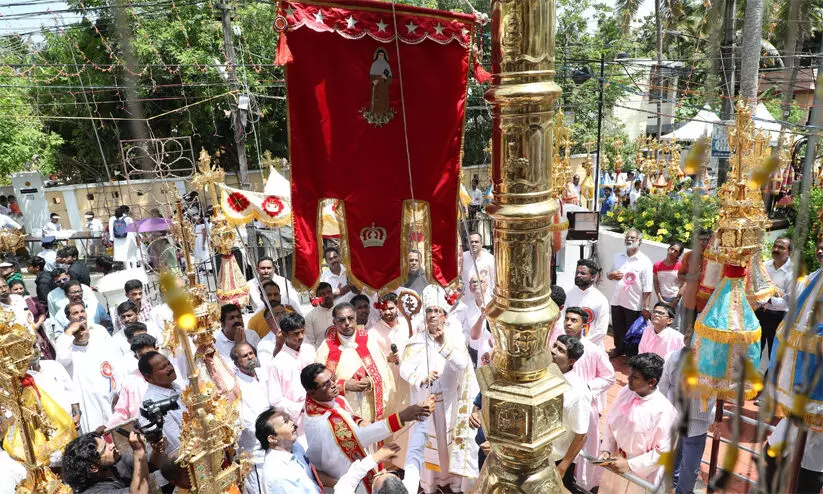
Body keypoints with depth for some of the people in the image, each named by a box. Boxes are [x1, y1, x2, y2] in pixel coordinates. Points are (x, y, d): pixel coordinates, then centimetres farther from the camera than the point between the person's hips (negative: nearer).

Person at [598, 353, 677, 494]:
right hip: (616, 461, 5)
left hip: (642, 473, -5)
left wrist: (630, 465, -20)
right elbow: (611, 423, 1)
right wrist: (606, 450, -8)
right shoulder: (625, 392, -12)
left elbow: (663, 451, -20)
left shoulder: (663, 411, -27)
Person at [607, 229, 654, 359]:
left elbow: (647, 288, -13)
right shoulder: (618, 257, 5)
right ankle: (619, 349, 39)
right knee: (617, 328, 19)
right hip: (617, 301, 5)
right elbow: (610, 275, 16)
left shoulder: (645, 261, -11)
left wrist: (646, 307, -16)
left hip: (634, 304, -5)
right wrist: (612, 275, -8)